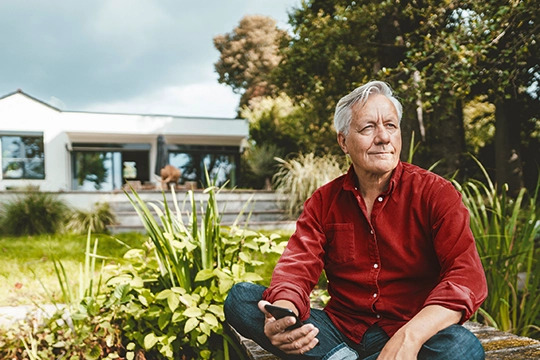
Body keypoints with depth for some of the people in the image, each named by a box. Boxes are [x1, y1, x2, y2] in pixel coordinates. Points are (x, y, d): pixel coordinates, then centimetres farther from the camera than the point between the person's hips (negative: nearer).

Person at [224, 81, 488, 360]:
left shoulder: (436, 194, -5)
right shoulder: (323, 201, 4)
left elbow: (467, 276, -17)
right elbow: (297, 266, -7)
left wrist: (410, 336, -35)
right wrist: (283, 313, -32)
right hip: (339, 333, 2)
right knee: (240, 298, -12)